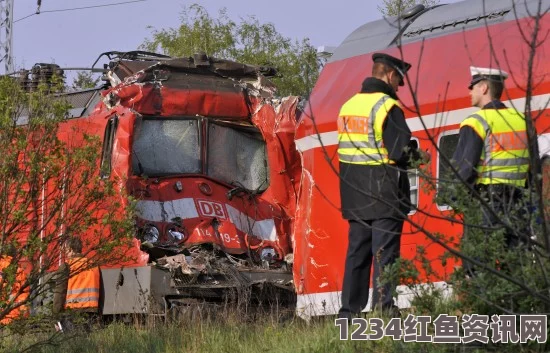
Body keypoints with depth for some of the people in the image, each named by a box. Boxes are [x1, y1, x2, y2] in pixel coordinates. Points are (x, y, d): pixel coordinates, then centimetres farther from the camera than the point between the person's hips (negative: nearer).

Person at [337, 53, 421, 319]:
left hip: (355, 197, 7)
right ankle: (383, 311, -8)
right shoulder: (387, 107, -13)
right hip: (385, 196, -7)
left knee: (357, 252, 12)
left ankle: (349, 312, 14)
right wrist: (414, 151, 3)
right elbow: (401, 152, -19)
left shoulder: (348, 105, 11)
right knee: (385, 255, -5)